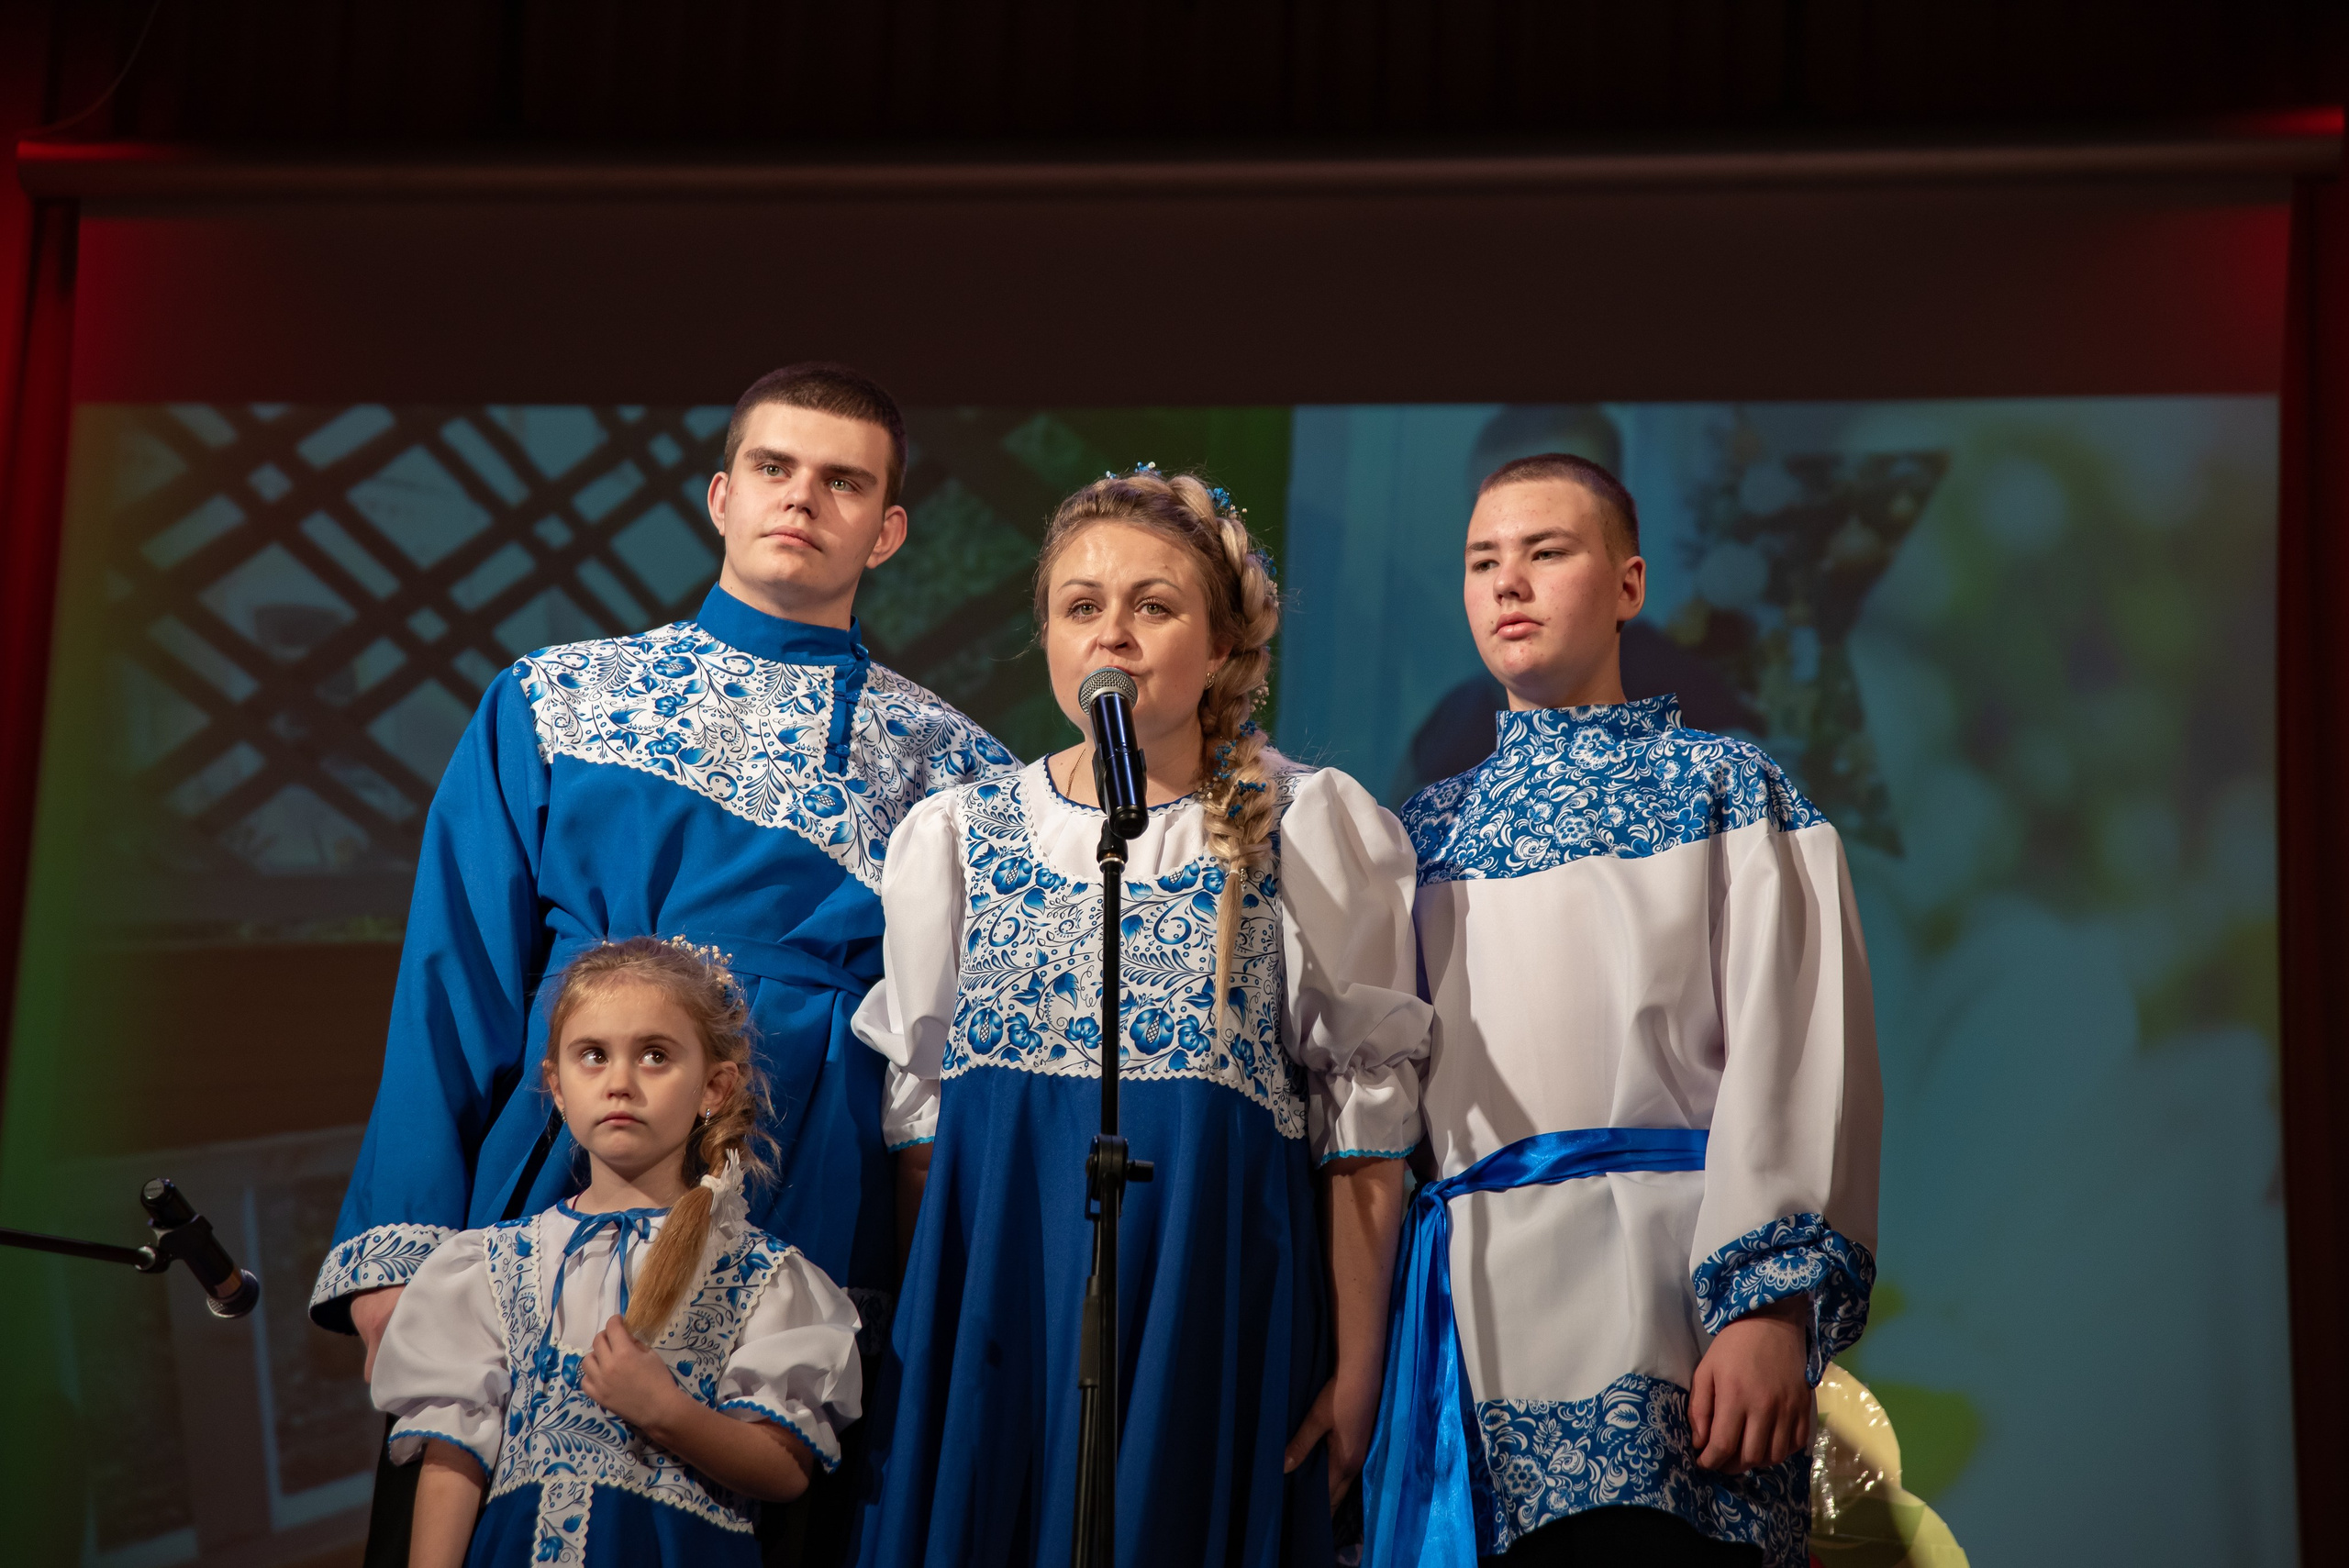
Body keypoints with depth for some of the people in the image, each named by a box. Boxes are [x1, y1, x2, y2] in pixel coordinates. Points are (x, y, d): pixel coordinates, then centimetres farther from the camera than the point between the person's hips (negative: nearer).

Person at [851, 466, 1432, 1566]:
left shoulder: (1308, 830, 2)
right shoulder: (955, 835, 9)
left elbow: (1364, 1118, 0)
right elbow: (917, 1112, 11)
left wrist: (1357, 1364, -4)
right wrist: (917, 1349, 6)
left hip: (1212, 1315, -2)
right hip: (993, 1311, 2)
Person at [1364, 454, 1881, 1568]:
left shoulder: (1721, 786, 7)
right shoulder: (1430, 827, 21)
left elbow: (1790, 1055, -4)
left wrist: (1771, 1302, -15)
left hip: (1652, 1296, -4)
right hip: (1459, 1302, 4)